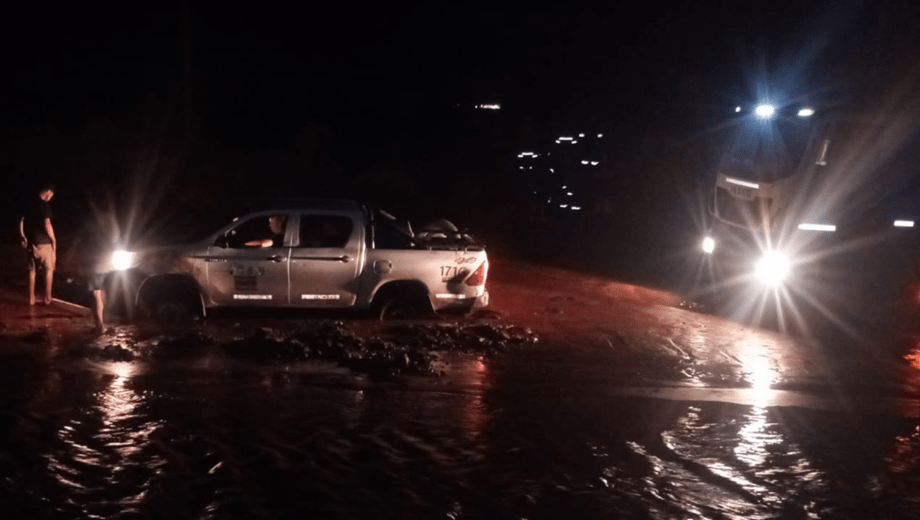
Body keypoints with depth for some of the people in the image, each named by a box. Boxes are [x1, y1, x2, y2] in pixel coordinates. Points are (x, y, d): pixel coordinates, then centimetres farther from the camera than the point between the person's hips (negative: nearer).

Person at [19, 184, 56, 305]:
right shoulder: (44, 205, -13)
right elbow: (47, 224, -19)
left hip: (32, 242, 6)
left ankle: (31, 298, 14)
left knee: (32, 270, 13)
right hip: (44, 242, -6)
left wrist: (24, 238, 21)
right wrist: (54, 240, -8)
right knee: (49, 269, 8)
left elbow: (21, 222, 13)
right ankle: (47, 297, 9)